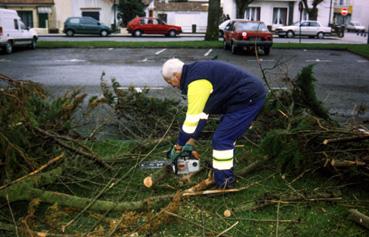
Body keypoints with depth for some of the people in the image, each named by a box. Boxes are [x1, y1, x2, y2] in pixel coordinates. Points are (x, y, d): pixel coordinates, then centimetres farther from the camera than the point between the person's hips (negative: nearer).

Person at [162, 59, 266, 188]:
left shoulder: (196, 82, -19)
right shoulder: (197, 74, 13)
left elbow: (192, 119, -16)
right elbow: (200, 112, 16)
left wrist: (178, 146, -4)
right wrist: (191, 142, 16)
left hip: (249, 98, -11)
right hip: (251, 93, 11)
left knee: (222, 139, -8)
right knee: (226, 134, 20)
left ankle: (222, 183, 2)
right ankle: (225, 173, 30)